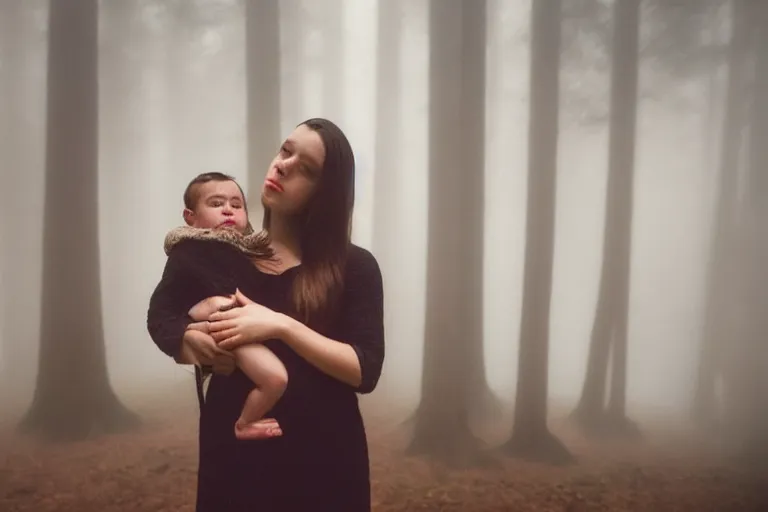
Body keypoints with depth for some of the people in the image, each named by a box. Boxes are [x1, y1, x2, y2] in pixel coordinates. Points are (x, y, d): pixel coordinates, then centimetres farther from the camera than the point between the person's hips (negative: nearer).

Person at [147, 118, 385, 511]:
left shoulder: (354, 267, -8)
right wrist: (192, 338, -19)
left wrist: (281, 326, -23)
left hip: (323, 454, -1)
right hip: (233, 448, 2)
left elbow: (365, 371, -14)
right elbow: (160, 316, 2)